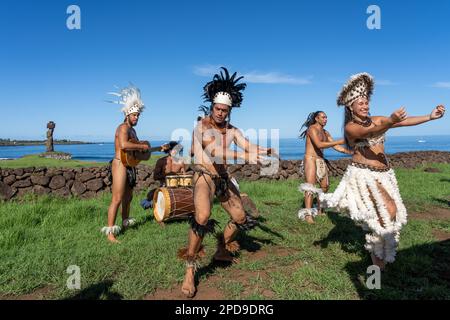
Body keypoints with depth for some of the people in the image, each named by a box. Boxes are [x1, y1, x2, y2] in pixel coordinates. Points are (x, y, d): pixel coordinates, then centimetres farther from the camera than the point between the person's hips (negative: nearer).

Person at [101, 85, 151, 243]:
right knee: (117, 199, -10)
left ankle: (125, 222, 35)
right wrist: (142, 146, -22)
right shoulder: (123, 127, -13)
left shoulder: (132, 130, 18)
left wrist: (144, 145, 11)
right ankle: (110, 231, -5)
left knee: (128, 197, 20)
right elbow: (123, 145, -31)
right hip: (120, 165, -10)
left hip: (130, 166, 10)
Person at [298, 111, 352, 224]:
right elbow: (319, 144, -21)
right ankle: (307, 214, -19)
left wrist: (351, 152, 2)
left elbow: (336, 147, 13)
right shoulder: (312, 129, -8)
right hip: (310, 159, -8)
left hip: (321, 160, 9)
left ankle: (319, 210, 23)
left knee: (325, 186, 9)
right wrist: (339, 141, -21)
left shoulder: (326, 133, 17)